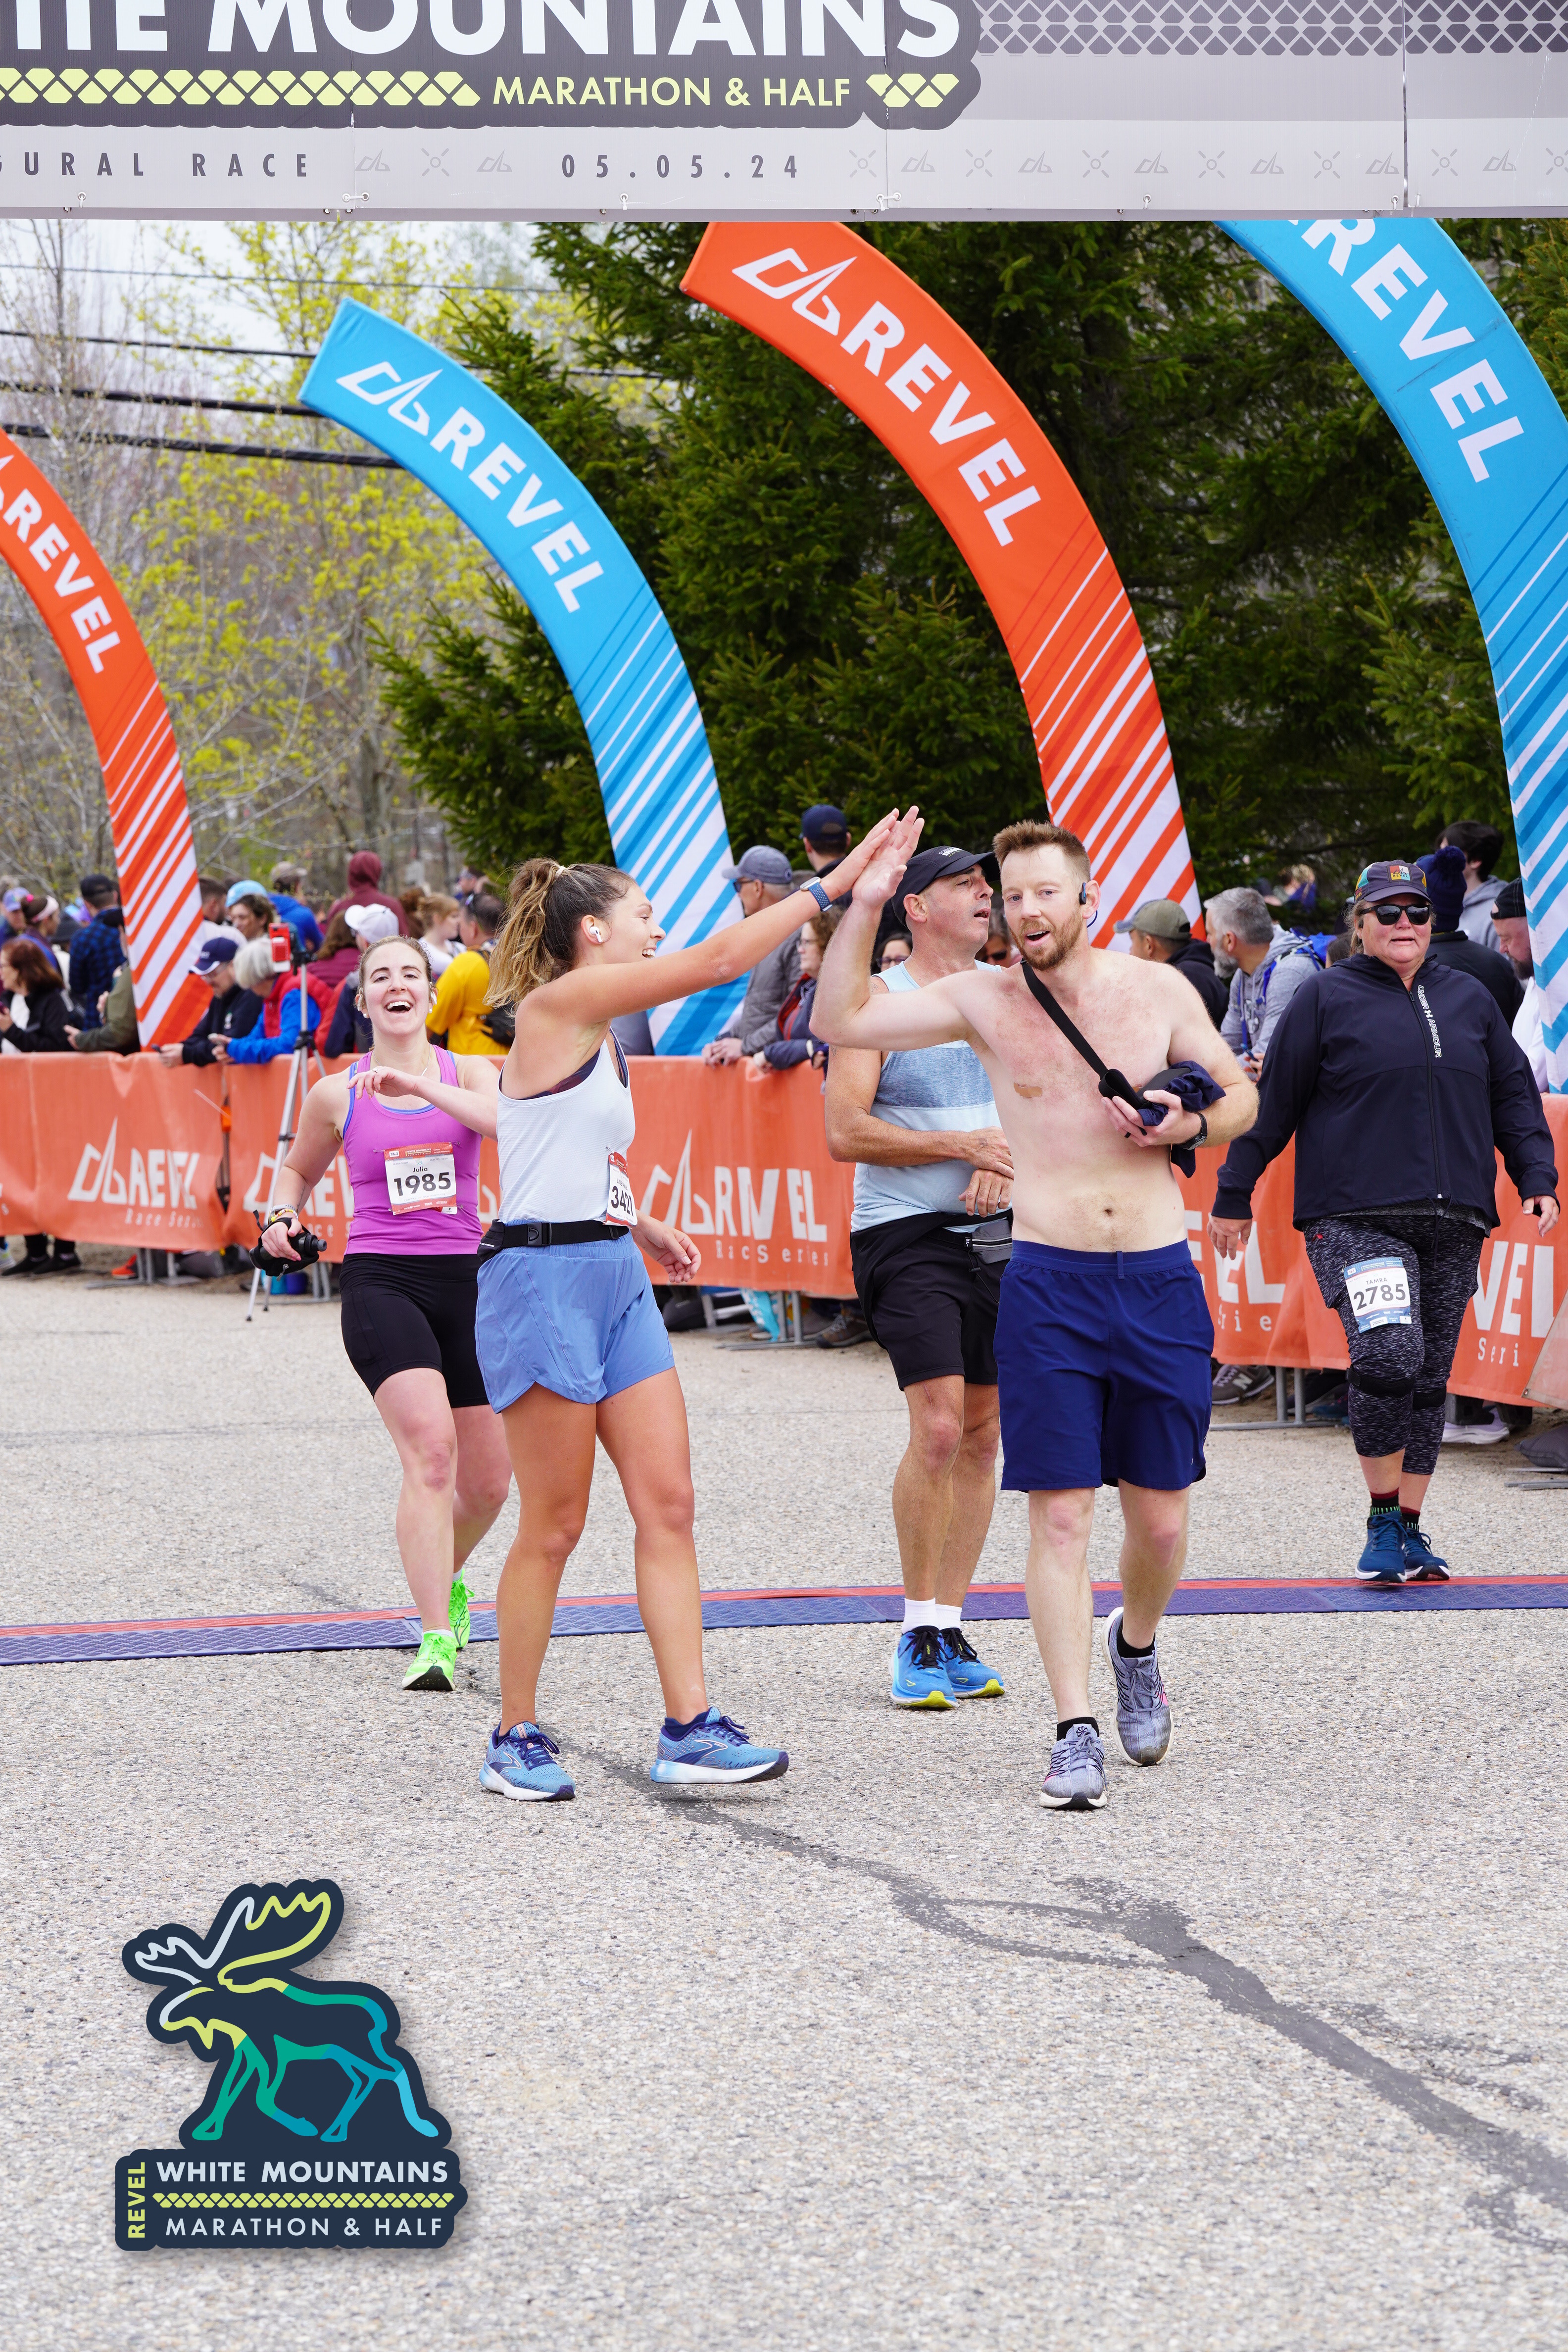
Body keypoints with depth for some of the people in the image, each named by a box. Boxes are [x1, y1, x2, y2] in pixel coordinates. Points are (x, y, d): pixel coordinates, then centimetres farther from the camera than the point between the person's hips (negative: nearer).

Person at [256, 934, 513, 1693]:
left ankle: (444, 1581, 40)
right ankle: (436, 1639, -24)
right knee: (431, 1449, -23)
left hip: (467, 1280, 2)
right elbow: (298, 1169, 23)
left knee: (488, 1483, 7)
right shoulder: (336, 1095, 6)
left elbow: (510, 1121, -17)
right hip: (380, 1281, -2)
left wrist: (420, 1085, -24)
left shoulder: (467, 1072, 5)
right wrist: (281, 1216, 2)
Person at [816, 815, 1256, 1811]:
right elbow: (841, 1020, -4)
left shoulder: (1159, 991, 4)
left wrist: (1192, 1124, -6)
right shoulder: (985, 999, 1)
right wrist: (866, 906, -14)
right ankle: (1077, 1731, -2)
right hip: (1049, 1281, -1)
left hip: (1161, 1278, 1)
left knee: (1161, 1518, 8)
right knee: (1061, 1515, -6)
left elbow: (1241, 1095, 15)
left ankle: (1136, 1645, 38)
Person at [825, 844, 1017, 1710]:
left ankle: (950, 1629, 14)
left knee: (982, 1434, 6)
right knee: (938, 1428, -15)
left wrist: (1007, 1159, -9)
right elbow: (845, 1131, -10)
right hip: (908, 1239, -5)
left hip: (1002, 1237, 5)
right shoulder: (878, 1002, -3)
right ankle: (918, 1634, -4)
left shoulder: (1008, 992, 12)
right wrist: (964, 1144, -14)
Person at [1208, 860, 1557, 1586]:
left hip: (1453, 1225, 5)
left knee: (1429, 1377, 6)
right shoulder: (1327, 1000, 2)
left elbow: (1513, 1094, 21)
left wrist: (1537, 1179, 9)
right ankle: (1382, 1520, -6)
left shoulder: (1469, 1001, 16)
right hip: (1355, 1218, -5)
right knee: (1387, 1354, -22)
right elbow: (1272, 1102, 5)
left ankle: (1409, 1531, 16)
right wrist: (1233, 1196, 6)